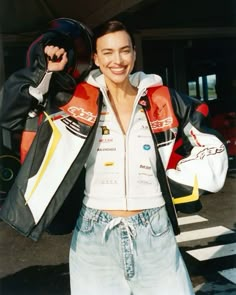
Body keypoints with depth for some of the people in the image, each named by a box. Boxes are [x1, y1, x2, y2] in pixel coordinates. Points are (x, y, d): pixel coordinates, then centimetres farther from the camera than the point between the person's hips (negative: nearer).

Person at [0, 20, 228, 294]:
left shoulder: (163, 100, 1)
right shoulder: (80, 101, -2)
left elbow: (211, 147, 9)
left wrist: (174, 182, 1)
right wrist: (45, 71, -13)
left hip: (155, 232, 1)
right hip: (95, 235, 0)